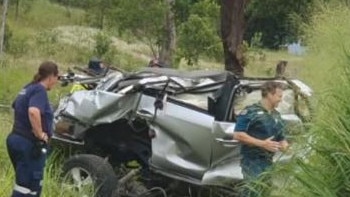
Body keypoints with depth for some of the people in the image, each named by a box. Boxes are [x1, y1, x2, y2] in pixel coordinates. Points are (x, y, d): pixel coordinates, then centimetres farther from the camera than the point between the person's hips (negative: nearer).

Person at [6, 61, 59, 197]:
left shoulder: (28, 88, 14)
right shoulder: (40, 90, -15)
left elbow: (17, 107, 32)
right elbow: (33, 112, -34)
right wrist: (40, 135, -22)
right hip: (28, 144, -10)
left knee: (33, 184, 20)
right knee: (26, 186, -6)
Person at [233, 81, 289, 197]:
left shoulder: (276, 115, 15)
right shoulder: (251, 112, -10)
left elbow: (281, 137, 25)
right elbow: (237, 135, -17)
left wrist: (283, 144, -1)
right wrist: (262, 143, -21)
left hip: (269, 163, 8)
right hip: (253, 163, -8)